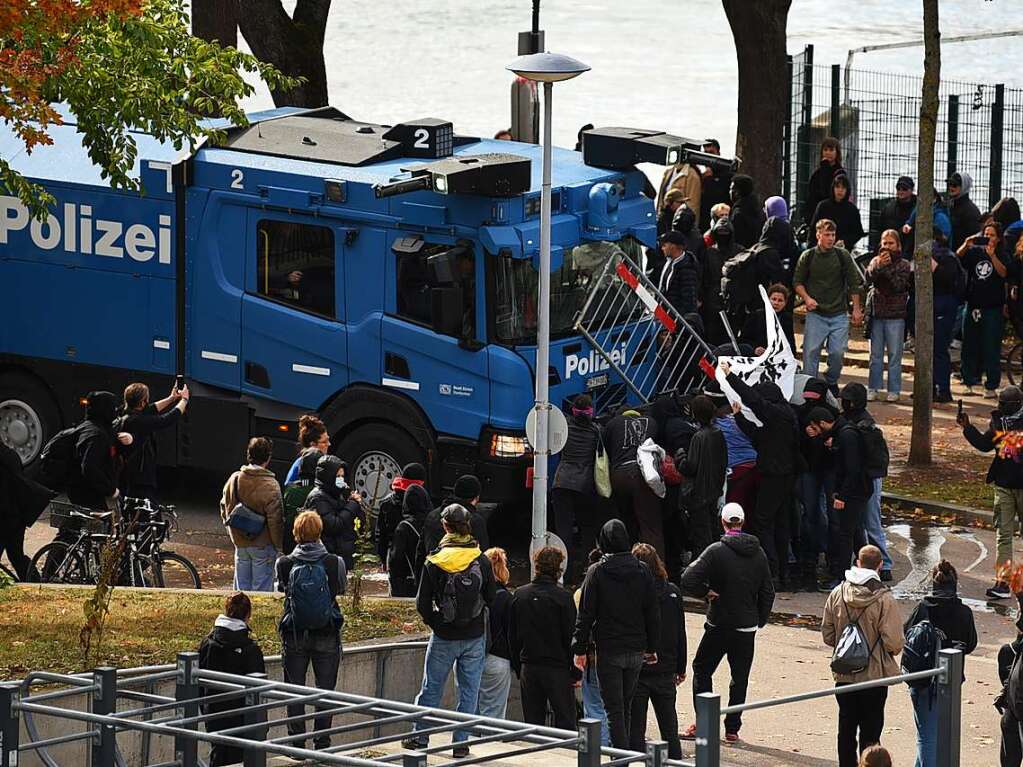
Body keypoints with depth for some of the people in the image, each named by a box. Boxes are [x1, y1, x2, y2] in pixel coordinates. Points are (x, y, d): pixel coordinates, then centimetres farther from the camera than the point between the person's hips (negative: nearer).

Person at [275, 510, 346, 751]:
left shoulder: (285, 564, -10)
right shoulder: (334, 563, -11)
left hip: (294, 636, 0)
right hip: (327, 636, 0)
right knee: (325, 689, 10)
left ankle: (297, 742, 11)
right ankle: (322, 742, 10)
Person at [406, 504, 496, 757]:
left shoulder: (434, 563, -11)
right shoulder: (482, 561, -7)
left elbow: (422, 604, -8)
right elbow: (491, 597, 0)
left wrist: (434, 622, 8)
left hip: (444, 637, -1)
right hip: (474, 637, 1)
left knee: (431, 688, 12)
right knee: (469, 690, 8)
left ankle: (419, 737, 17)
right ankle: (461, 742, 8)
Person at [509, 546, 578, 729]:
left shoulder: (519, 595, 4)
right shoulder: (563, 597, -10)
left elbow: (513, 636, 9)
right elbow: (571, 637, -9)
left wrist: (518, 668, 15)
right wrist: (575, 671, -2)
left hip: (528, 668, 4)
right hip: (557, 668, -4)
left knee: (533, 722, 8)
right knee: (565, 721, 0)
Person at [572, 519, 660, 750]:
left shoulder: (596, 572, -8)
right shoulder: (642, 571, 1)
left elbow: (585, 614, -7)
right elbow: (653, 613, 5)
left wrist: (580, 649, -1)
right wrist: (651, 648, 13)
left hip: (608, 652, -4)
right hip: (636, 650, 4)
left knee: (614, 709, -2)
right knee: (626, 707, 15)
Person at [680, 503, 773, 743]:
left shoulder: (717, 551, -12)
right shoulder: (758, 553, 2)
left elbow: (688, 581, -21)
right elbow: (767, 592, 8)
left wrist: (706, 592, -4)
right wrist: (761, 620, 18)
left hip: (719, 624, -3)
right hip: (747, 627, 3)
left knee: (701, 670, 11)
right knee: (740, 677, 10)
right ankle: (732, 728, 10)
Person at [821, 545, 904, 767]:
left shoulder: (837, 594, -3)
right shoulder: (884, 599, -16)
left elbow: (827, 634, 3)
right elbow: (893, 642, -17)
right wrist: (893, 651, 5)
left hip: (844, 675, 4)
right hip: (875, 673, -4)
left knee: (846, 729, 14)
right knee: (870, 732, 3)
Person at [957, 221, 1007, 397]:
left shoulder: (1001, 255, 1)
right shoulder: (975, 252, 8)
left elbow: (1003, 273, -16)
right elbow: (957, 258, -5)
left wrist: (992, 256, -30)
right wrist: (966, 245, -23)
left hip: (993, 308, -3)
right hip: (973, 306, 3)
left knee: (991, 348, -5)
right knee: (970, 346, 6)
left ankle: (991, 386, -2)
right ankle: (969, 382, 14)